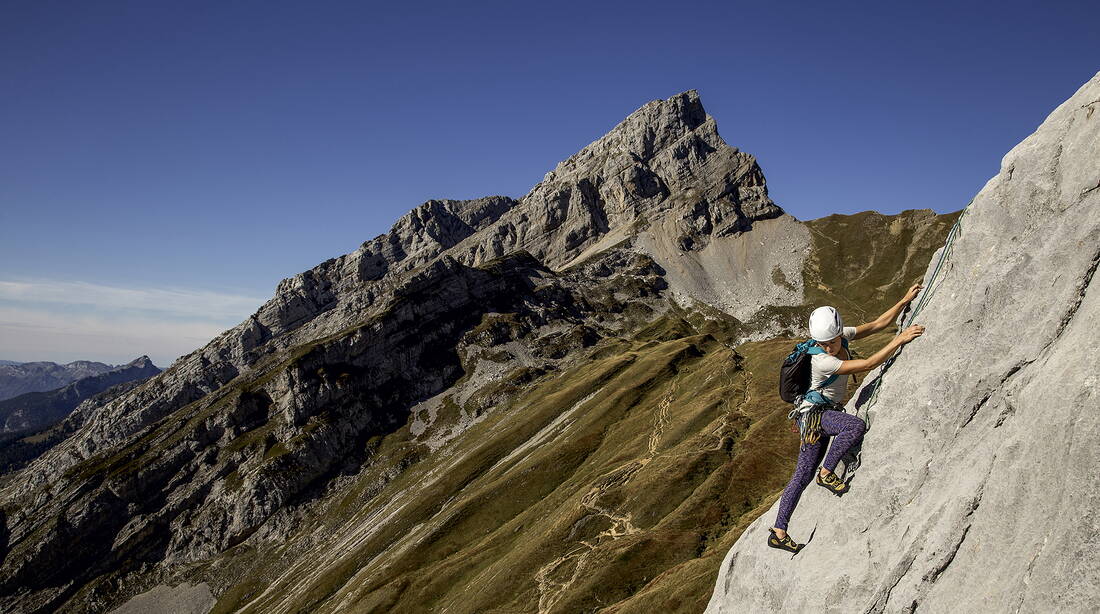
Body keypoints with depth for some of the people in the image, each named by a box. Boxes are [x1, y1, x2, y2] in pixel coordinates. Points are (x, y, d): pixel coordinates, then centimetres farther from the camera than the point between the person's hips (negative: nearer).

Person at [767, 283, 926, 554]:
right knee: (856, 426, -36)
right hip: (814, 413, -8)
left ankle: (778, 532, 6)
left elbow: (877, 324, 4)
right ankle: (827, 473, -15)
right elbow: (868, 364, -32)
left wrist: (905, 301, -2)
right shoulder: (822, 361, -28)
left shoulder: (843, 335, -4)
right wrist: (899, 340, -32)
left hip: (830, 412, 8)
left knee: (803, 476, 4)